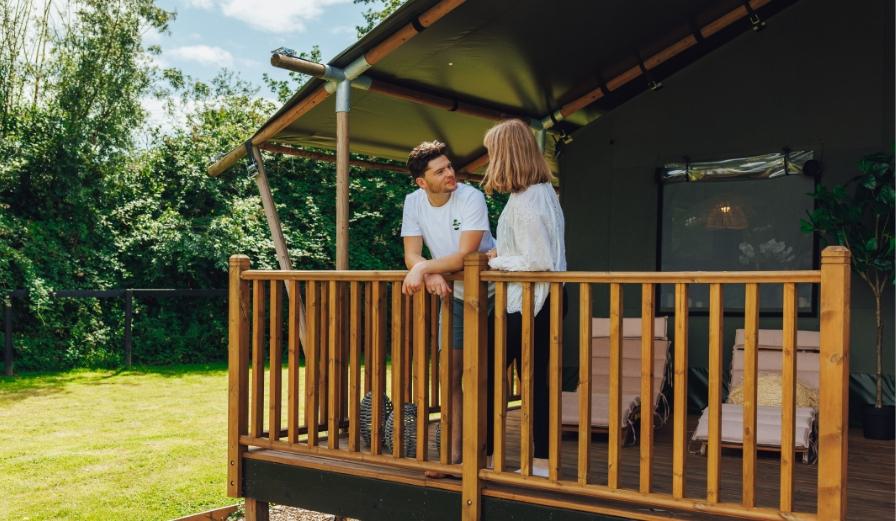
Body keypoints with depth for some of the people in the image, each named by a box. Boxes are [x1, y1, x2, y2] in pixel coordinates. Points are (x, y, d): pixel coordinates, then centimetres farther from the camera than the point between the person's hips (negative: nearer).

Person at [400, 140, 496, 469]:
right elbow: (411, 255, -11)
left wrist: (423, 268, -33)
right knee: (453, 374, 7)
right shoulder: (414, 202, -7)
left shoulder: (471, 198, -22)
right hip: (455, 294, 5)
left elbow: (465, 256, -29)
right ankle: (453, 452, 17)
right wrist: (431, 275, -30)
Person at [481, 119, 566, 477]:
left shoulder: (525, 201, -19)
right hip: (544, 299, 9)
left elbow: (538, 261, -22)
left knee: (489, 373, 1)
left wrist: (495, 260, -10)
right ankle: (542, 461, 16)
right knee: (536, 379, 11)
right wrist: (501, 254, 10)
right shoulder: (544, 191, 11)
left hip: (526, 302, -9)